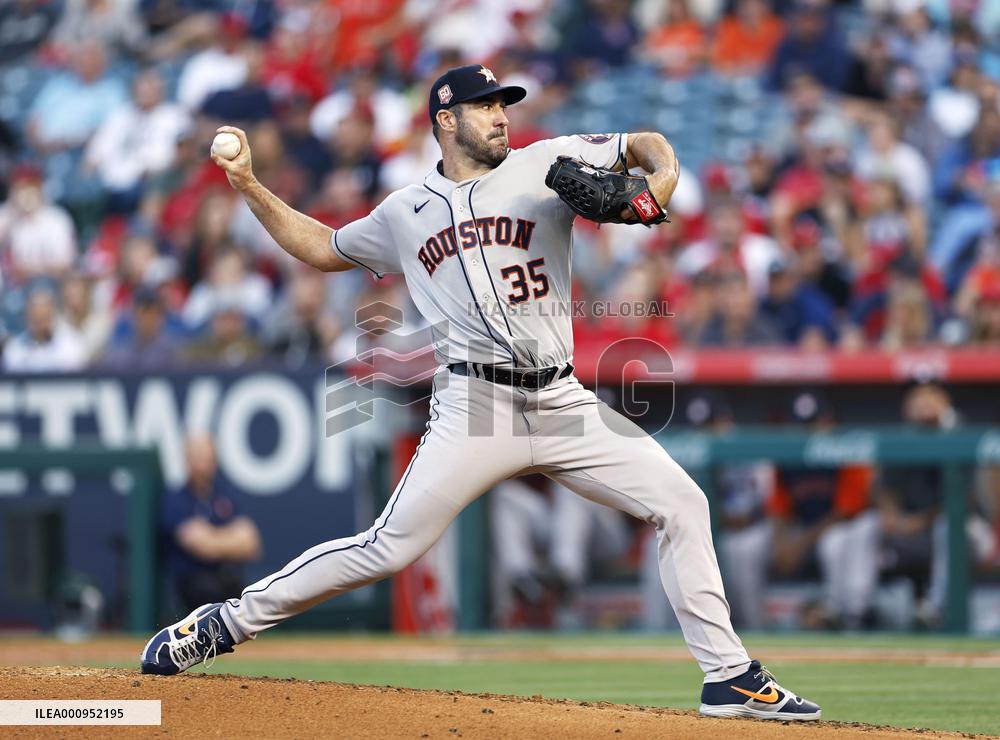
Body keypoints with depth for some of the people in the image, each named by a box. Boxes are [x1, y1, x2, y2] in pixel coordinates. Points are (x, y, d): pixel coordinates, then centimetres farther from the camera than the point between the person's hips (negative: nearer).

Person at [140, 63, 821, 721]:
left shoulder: (543, 167, 10)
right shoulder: (405, 213, 14)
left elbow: (648, 146, 11)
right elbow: (323, 247, 27)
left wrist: (661, 179, -11)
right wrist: (250, 186, 18)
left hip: (562, 402, 2)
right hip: (476, 405, -2)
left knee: (680, 500, -8)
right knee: (390, 548, -11)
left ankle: (729, 676, -1)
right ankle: (226, 623, 0)